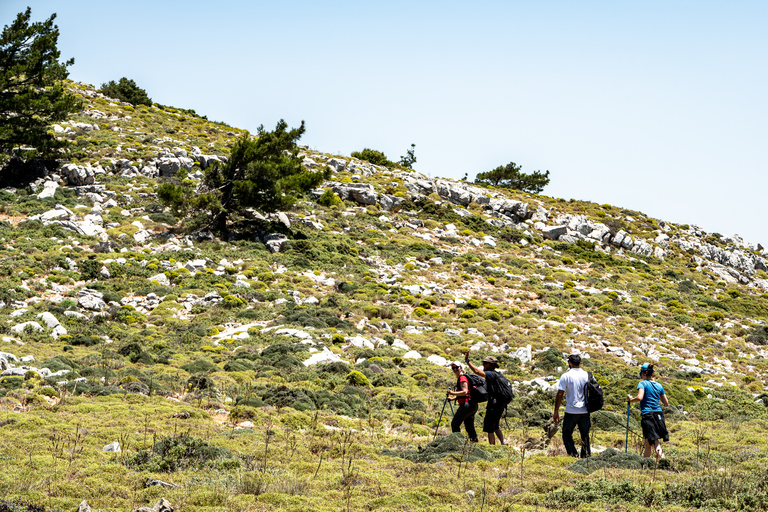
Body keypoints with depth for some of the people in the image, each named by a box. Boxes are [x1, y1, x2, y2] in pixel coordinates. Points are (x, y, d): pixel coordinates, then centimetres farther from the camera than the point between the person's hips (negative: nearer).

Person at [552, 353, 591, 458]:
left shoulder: (566, 376, -6)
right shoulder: (588, 375, 4)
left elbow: (559, 395, -9)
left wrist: (556, 412, -3)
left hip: (571, 411, -3)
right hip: (585, 411, 3)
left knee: (567, 434, 9)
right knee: (585, 436, 13)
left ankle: (574, 455, -5)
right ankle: (586, 456, 12)